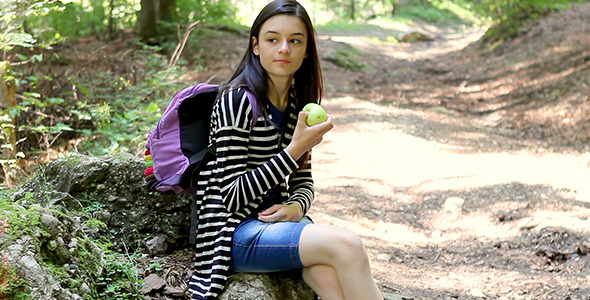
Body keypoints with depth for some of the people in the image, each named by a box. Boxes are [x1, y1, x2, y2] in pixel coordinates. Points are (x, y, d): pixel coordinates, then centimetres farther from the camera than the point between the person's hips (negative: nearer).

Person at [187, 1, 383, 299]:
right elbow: (234, 197, -15)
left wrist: (296, 207, -6)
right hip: (236, 233, -6)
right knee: (346, 245, -28)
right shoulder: (237, 101, -12)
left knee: (329, 273, -30)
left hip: (275, 220, 6)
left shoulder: (297, 104, 12)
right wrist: (295, 150, -20)